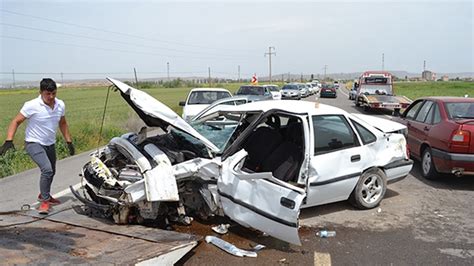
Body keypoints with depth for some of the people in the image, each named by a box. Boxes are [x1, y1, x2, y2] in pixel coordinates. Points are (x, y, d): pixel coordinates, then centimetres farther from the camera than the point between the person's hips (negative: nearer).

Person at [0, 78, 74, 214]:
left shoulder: (60, 105, -4)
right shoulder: (32, 106, -20)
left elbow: (62, 123, 12)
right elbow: (16, 121, -14)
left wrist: (69, 141, 12)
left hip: (50, 144, 7)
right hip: (34, 143, -6)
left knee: (51, 172, 21)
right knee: (47, 169, -25)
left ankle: (44, 195, 45)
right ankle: (44, 201, -12)